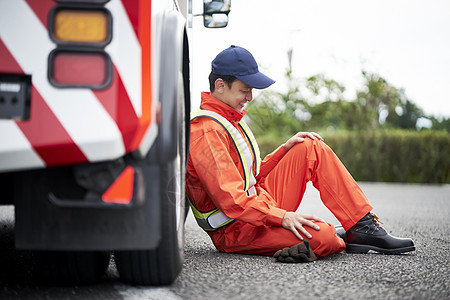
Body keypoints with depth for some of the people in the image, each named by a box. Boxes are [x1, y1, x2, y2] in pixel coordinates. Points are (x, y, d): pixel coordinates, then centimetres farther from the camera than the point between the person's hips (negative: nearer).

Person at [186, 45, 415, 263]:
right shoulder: (205, 132, -19)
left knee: (312, 148, 5)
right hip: (234, 229, -10)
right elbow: (230, 199, -27)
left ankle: (363, 228, 2)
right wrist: (281, 217, -31)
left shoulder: (230, 118, 15)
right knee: (324, 238, -32)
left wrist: (286, 148, 7)